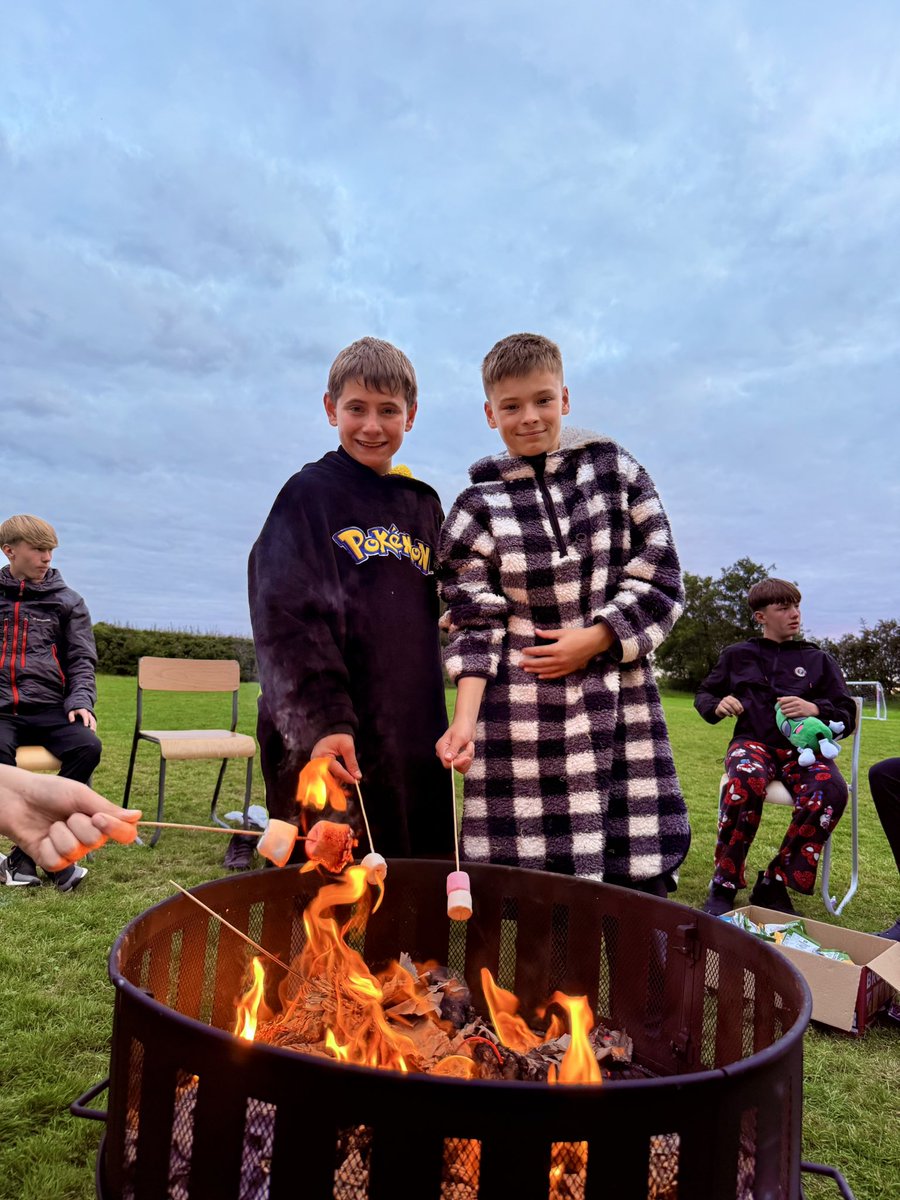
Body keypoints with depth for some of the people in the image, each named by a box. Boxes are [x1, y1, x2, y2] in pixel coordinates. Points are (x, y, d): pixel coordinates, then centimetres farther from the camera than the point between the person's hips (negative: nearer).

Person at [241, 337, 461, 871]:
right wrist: (321, 721, -23)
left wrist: (441, 724, 16)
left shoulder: (424, 506, 15)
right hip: (328, 741, -5)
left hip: (414, 739, 6)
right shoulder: (309, 494, -2)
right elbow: (287, 616, -13)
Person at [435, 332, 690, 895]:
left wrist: (591, 641, -6)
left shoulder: (616, 468, 7)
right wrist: (465, 718, -12)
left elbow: (662, 580, 5)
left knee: (641, 887, 3)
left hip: (623, 707, 1)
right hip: (522, 721, -1)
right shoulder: (479, 508, 4)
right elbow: (476, 625, 1)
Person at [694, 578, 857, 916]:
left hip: (804, 746, 1)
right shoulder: (737, 655, 18)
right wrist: (718, 706, 1)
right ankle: (724, 885, -24)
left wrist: (815, 709, -9)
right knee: (746, 782, -40)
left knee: (831, 791, -36)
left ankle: (774, 885, -22)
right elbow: (703, 695, 26)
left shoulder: (818, 660, 18)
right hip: (754, 742, -1)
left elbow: (846, 716, 14)